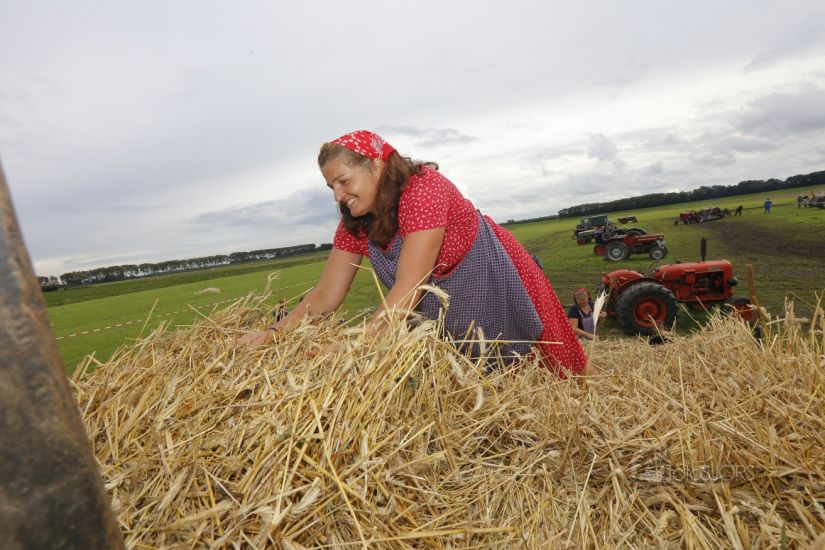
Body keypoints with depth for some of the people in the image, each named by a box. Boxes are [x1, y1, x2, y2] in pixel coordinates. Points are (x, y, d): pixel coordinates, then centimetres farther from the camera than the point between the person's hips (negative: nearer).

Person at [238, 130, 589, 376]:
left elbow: (407, 291, -38)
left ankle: (583, 371, 51)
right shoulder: (354, 224, -11)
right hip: (445, 315, 6)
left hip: (499, 288, -5)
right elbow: (326, 296, -11)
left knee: (563, 375, 19)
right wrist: (274, 332, -24)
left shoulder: (422, 189, -33)